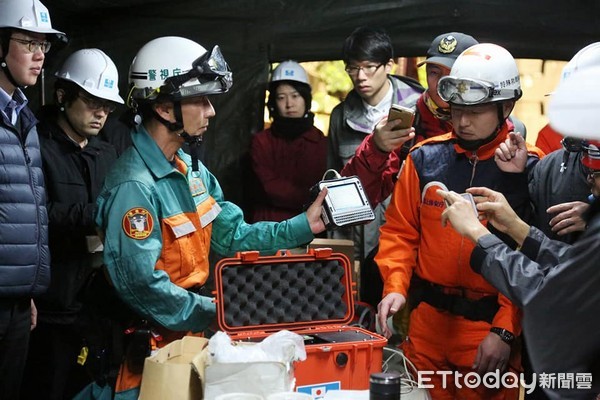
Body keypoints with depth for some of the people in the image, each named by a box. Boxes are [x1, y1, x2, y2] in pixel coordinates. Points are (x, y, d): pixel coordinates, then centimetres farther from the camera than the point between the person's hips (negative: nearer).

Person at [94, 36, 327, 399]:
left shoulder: (192, 168, 6)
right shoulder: (135, 187, -24)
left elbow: (233, 236, 8)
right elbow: (142, 285, -28)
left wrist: (303, 226, 0)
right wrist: (218, 315, -19)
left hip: (188, 337, 9)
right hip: (151, 345, -9)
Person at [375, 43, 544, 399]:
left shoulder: (528, 168, -8)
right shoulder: (426, 158, 2)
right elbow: (400, 231, 8)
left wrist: (505, 331, -16)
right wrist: (395, 286, -8)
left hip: (489, 326, -3)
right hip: (427, 320, 3)